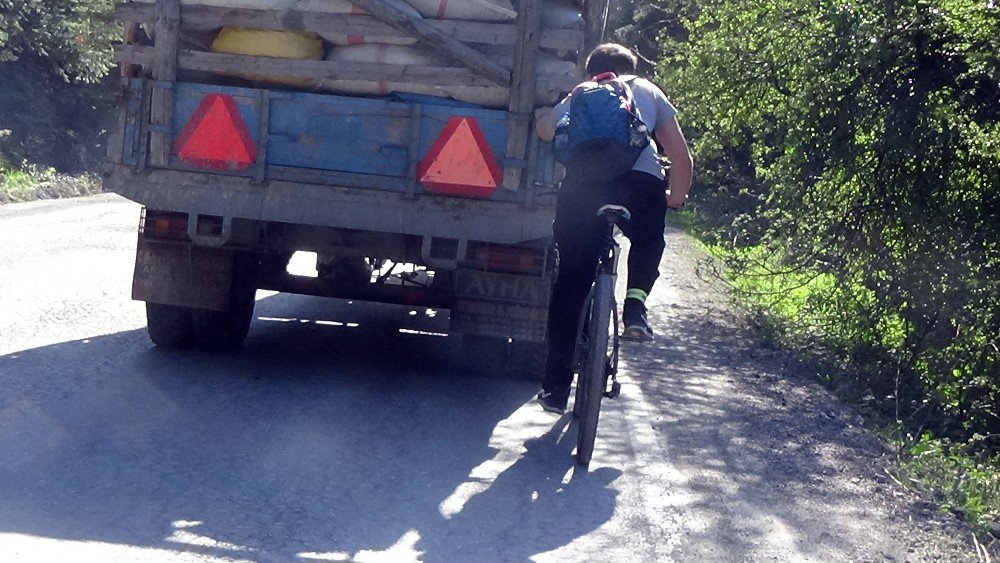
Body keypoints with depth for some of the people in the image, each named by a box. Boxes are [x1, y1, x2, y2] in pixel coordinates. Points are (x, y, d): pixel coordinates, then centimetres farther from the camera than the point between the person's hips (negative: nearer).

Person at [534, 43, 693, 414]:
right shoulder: (648, 91, 29)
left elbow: (547, 129, 17)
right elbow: (681, 157, 25)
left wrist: (541, 113, 41)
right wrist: (676, 198, 42)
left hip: (582, 184, 0)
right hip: (642, 182, 0)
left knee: (570, 283, 11)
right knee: (648, 241, 34)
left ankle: (556, 388, 12)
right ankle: (635, 304, 8)